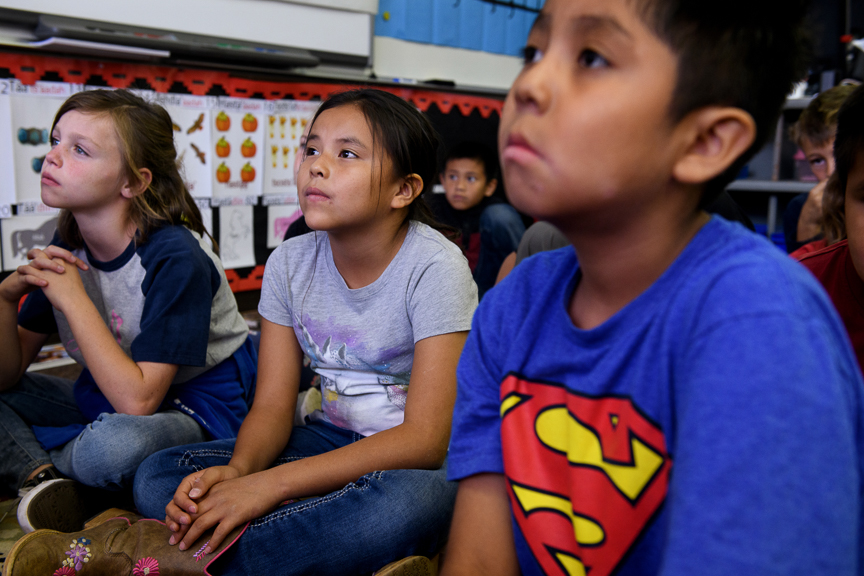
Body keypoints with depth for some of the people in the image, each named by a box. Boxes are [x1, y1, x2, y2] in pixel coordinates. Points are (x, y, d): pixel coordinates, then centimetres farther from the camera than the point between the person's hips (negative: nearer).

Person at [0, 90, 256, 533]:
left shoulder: (174, 259, -24)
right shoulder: (67, 248, -2)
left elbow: (138, 400, -29)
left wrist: (74, 298, -26)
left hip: (194, 409, -7)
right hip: (107, 400, 7)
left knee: (115, 446, -38)